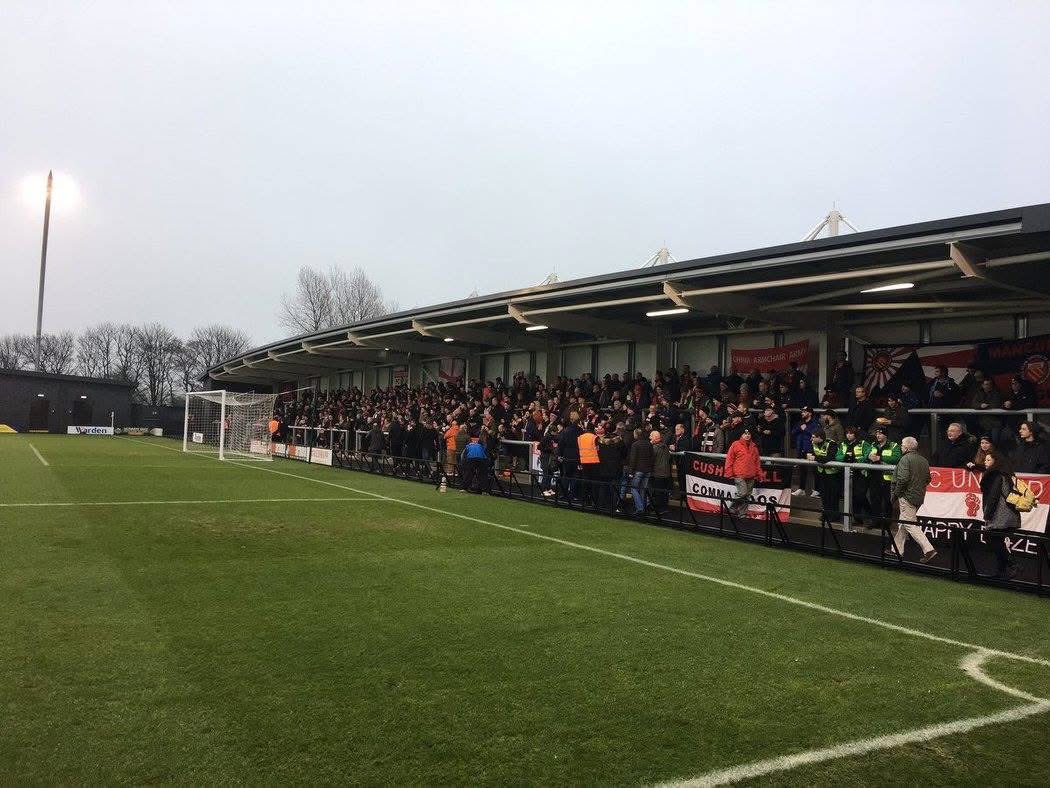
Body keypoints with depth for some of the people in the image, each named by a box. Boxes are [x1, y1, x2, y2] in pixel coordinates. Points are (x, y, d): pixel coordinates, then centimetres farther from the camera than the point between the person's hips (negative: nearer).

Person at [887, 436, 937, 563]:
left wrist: (895, 494, -12)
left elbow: (903, 479, -22)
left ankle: (929, 550, -13)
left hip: (907, 496, -9)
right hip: (919, 496, 9)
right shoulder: (923, 460, 10)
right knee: (903, 523, 18)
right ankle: (897, 550, 25)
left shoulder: (905, 459, -15)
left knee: (910, 525, -7)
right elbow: (928, 479, 16)